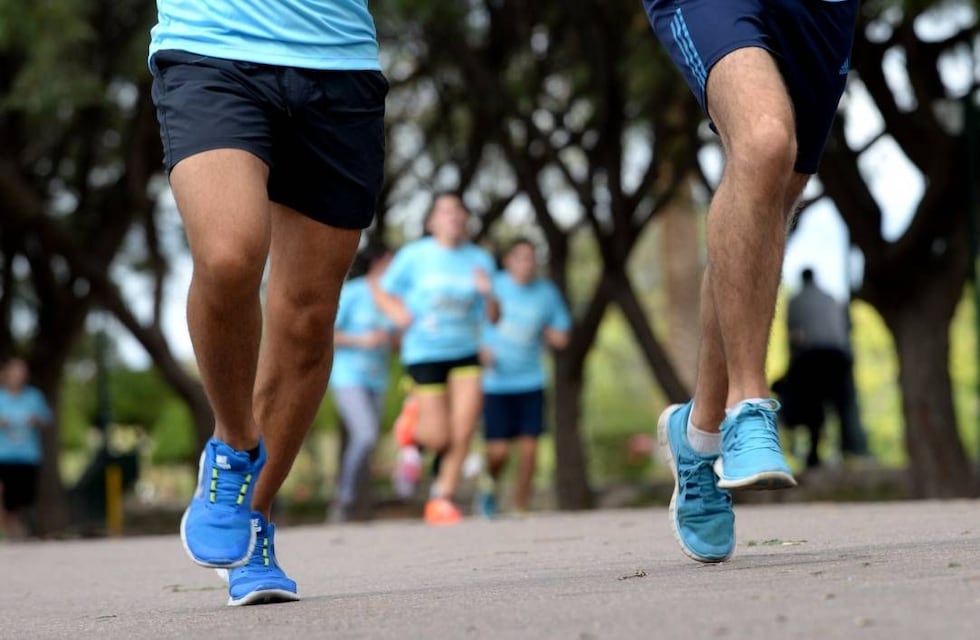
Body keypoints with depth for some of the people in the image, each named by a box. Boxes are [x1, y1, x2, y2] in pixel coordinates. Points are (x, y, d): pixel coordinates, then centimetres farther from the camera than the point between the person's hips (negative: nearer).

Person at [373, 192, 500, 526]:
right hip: (424, 352, -3)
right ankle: (414, 426, 30)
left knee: (464, 427, -10)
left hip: (465, 352, 3)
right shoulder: (414, 255, -6)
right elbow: (382, 291, 3)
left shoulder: (480, 259, 3)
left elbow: (492, 317, 5)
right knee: (439, 438, -6)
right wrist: (396, 310, -18)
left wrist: (488, 294, -16)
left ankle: (442, 498, 6)